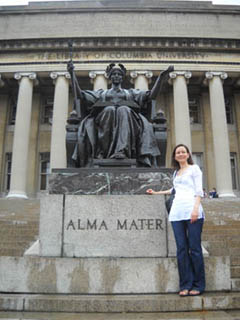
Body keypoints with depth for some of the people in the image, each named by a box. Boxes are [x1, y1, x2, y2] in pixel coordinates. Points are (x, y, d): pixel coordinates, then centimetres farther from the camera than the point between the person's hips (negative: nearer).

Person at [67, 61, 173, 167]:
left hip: (127, 116, 0)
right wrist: (72, 74, 15)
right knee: (109, 110, -34)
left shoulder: (131, 93, 32)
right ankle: (104, 149, -39)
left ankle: (122, 150, -51)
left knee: (124, 110, -35)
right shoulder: (102, 93, 33)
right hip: (105, 116, 0)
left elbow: (151, 95, 19)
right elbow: (80, 95, 21)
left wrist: (161, 77, 9)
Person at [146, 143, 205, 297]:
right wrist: (157, 193, 41)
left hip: (192, 211, -5)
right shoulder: (176, 173, 26)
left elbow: (199, 190, -1)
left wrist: (196, 208, -14)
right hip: (177, 212, 5)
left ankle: (198, 285, 2)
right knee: (181, 249, -1)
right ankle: (185, 285, 3)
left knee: (195, 248, -6)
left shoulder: (194, 168, 9)